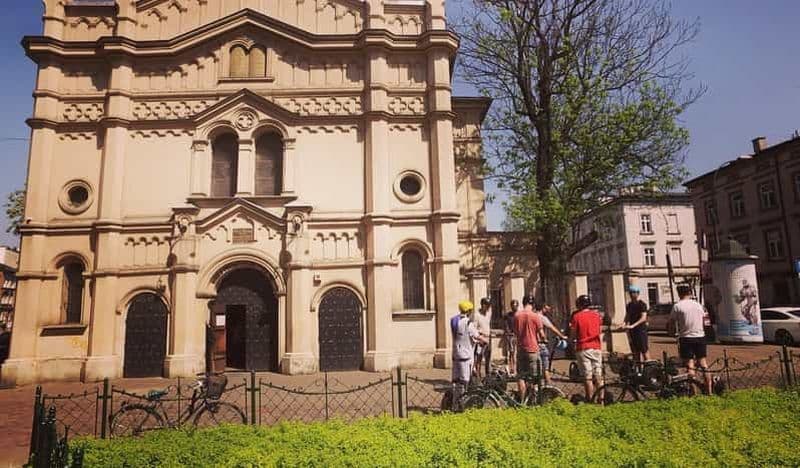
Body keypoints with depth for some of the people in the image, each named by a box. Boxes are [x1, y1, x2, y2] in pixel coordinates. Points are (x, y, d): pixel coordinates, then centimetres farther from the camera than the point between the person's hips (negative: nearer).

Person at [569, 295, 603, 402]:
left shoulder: (576, 316, -7)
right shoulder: (596, 315, 6)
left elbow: (572, 336, -7)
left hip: (583, 349, -4)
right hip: (596, 348, 4)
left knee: (587, 378, 0)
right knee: (598, 377, 11)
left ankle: (590, 400, 3)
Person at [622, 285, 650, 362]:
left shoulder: (642, 304, -7)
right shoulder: (629, 305, 13)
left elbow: (643, 318, -15)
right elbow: (627, 316, 16)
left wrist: (633, 325, -23)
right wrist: (624, 323, -5)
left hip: (641, 329, -6)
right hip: (632, 330, 6)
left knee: (644, 350, -5)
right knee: (635, 351, 8)